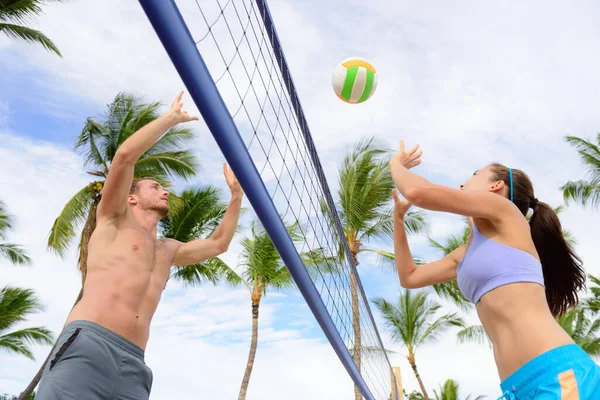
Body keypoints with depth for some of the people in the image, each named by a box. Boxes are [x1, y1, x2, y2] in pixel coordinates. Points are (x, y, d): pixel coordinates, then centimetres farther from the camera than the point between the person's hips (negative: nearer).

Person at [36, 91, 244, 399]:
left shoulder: (168, 250, 30)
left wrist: (236, 193, 36)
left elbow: (218, 244, 37)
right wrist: (172, 117, 11)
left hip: (133, 365, 6)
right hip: (88, 347, -6)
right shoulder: (114, 219, 15)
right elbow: (125, 155, 1)